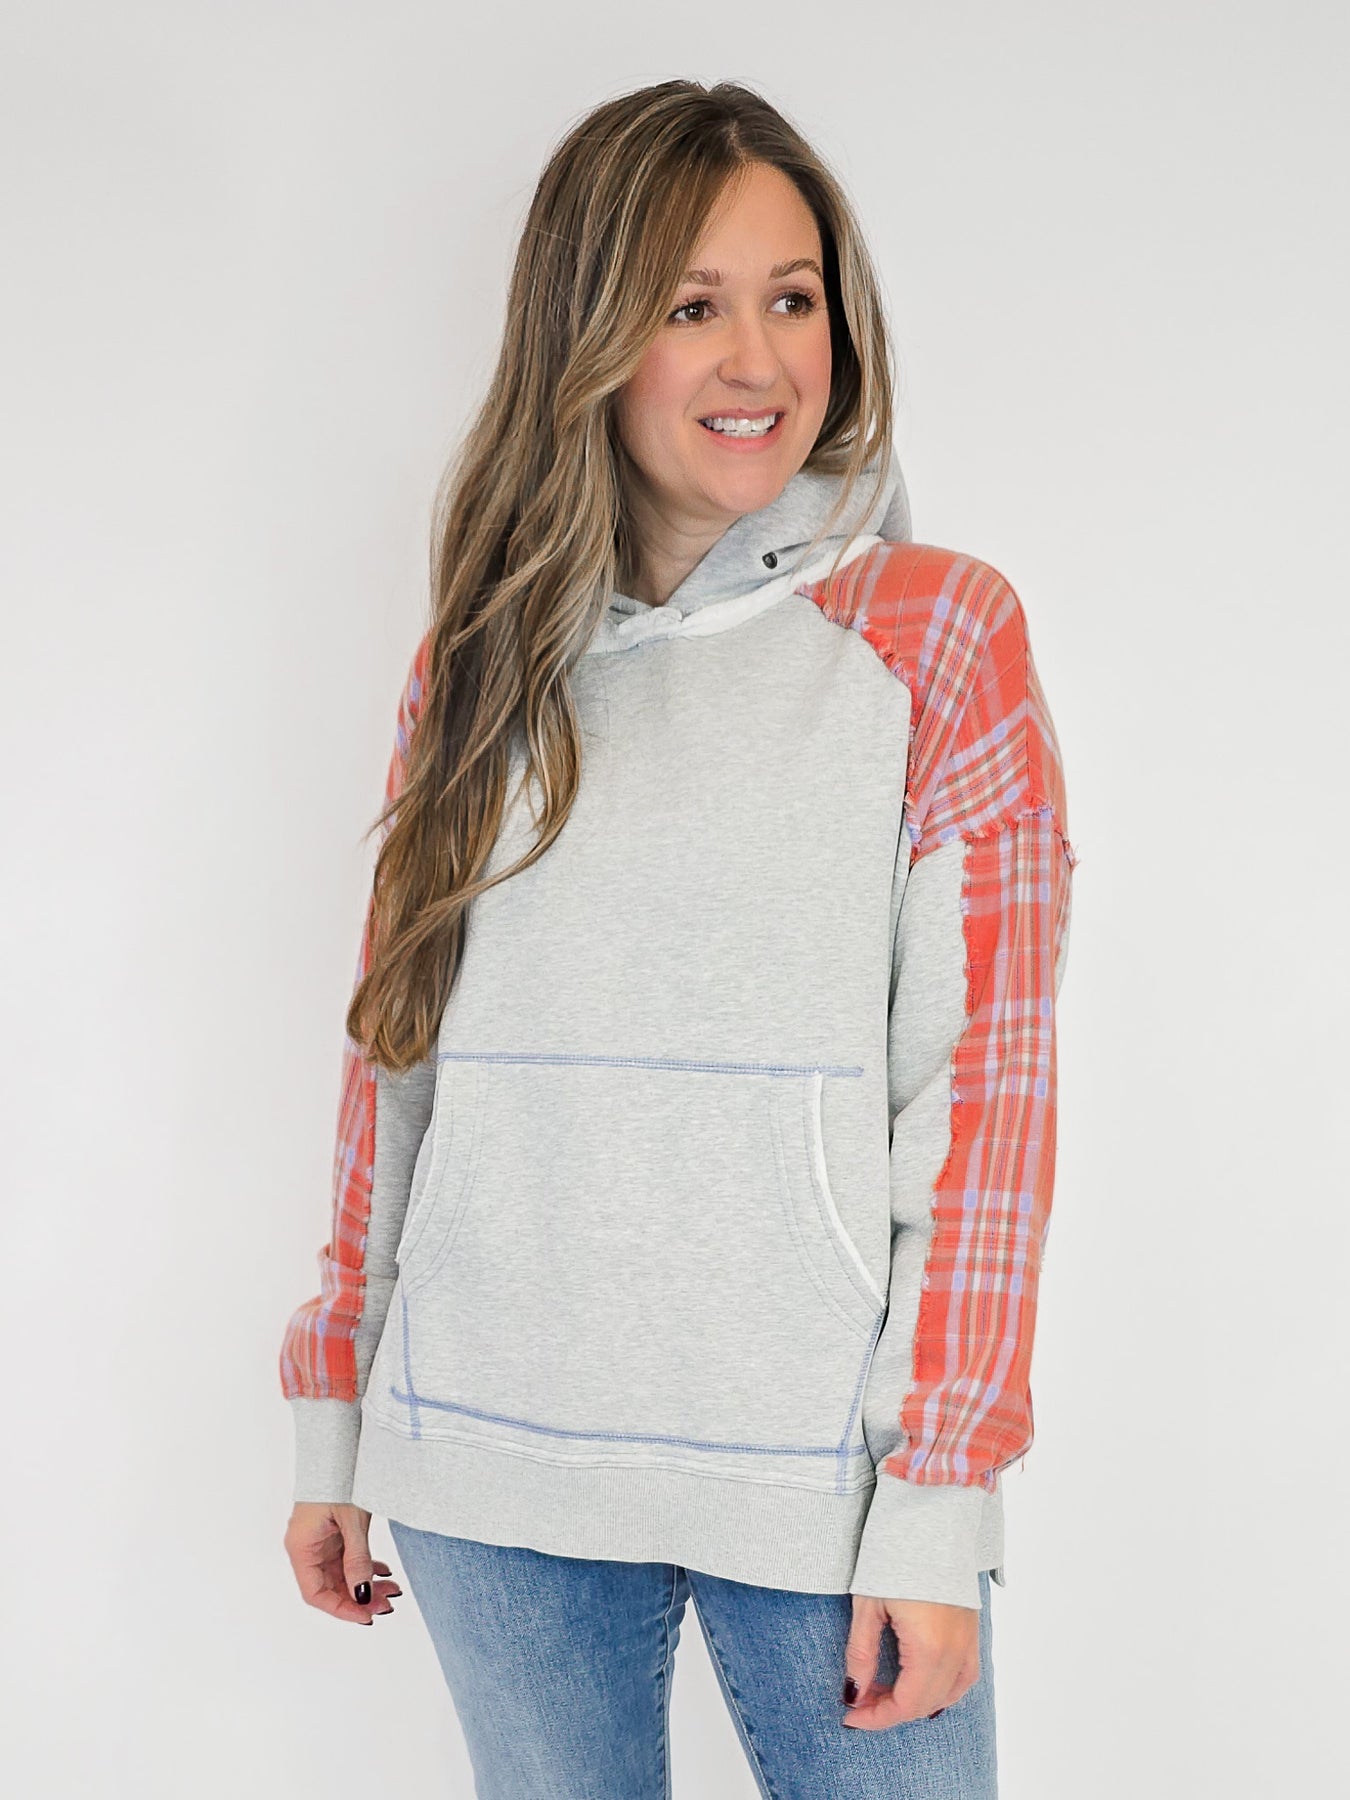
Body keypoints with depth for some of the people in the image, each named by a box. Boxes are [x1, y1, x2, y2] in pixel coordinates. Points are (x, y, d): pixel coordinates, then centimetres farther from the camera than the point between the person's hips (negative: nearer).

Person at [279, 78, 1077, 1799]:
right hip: (493, 1479, 3)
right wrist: (334, 1418, 11)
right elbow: (396, 1051, 11)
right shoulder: (479, 660, 7)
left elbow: (985, 1081, -6)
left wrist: (940, 1501, -10)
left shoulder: (939, 630, -2)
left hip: (820, 1476, -2)